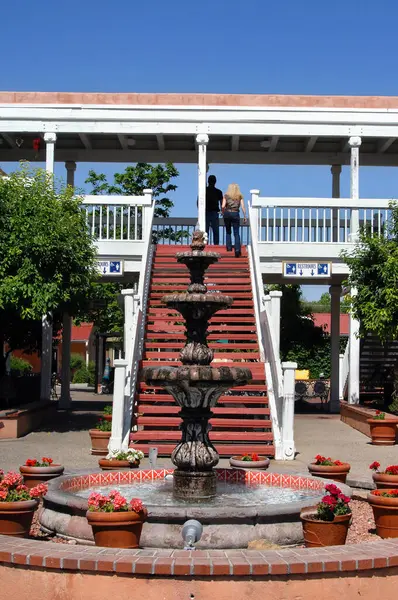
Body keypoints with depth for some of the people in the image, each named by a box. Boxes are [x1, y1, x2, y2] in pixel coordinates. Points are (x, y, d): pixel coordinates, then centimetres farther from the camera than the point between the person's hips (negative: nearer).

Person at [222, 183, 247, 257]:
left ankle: (229, 247, 12)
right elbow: (243, 207, -2)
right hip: (235, 214, 0)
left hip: (227, 213, 1)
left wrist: (223, 213, 11)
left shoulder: (226, 196, 4)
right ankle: (237, 249, -15)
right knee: (236, 233, -2)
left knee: (228, 232, 18)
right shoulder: (240, 196, 6)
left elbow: (223, 206, -6)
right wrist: (244, 216, 2)